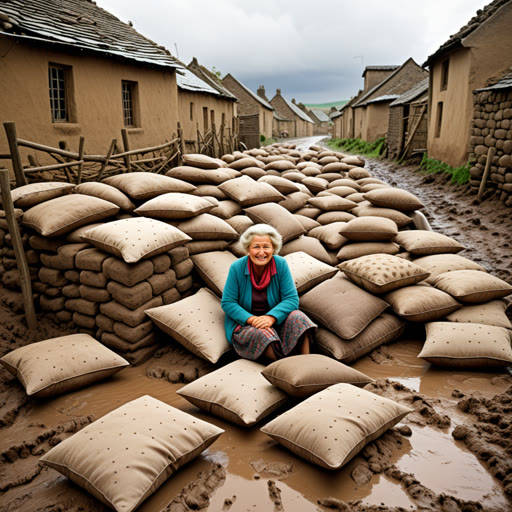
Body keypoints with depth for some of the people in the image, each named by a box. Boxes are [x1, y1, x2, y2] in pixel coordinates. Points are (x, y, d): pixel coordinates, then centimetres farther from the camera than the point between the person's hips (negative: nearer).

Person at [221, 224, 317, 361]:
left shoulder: (281, 264, -9)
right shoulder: (237, 268, -13)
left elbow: (292, 299, -11)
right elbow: (227, 303, -10)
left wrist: (271, 317, -28)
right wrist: (252, 319, -25)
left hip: (275, 320, 2)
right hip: (243, 323, -2)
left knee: (297, 318, -26)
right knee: (262, 334, -34)